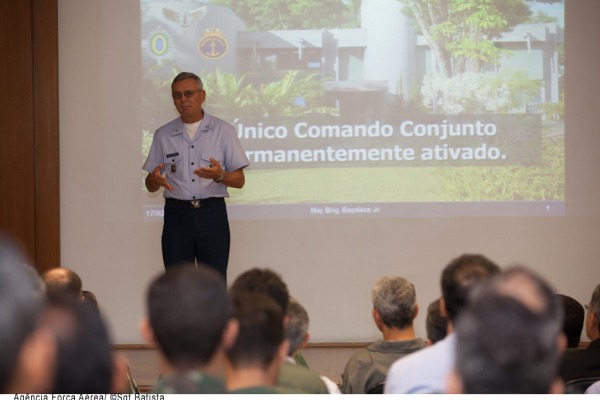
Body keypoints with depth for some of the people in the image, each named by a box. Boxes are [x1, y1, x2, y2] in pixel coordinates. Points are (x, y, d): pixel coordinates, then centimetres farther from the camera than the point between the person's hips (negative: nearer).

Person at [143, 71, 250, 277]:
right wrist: (155, 179, -12)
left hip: (212, 213, -2)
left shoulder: (223, 131, 3)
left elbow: (239, 181, 2)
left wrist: (220, 175, -19)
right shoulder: (163, 134, 9)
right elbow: (150, 186, 12)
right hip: (177, 213, 2)